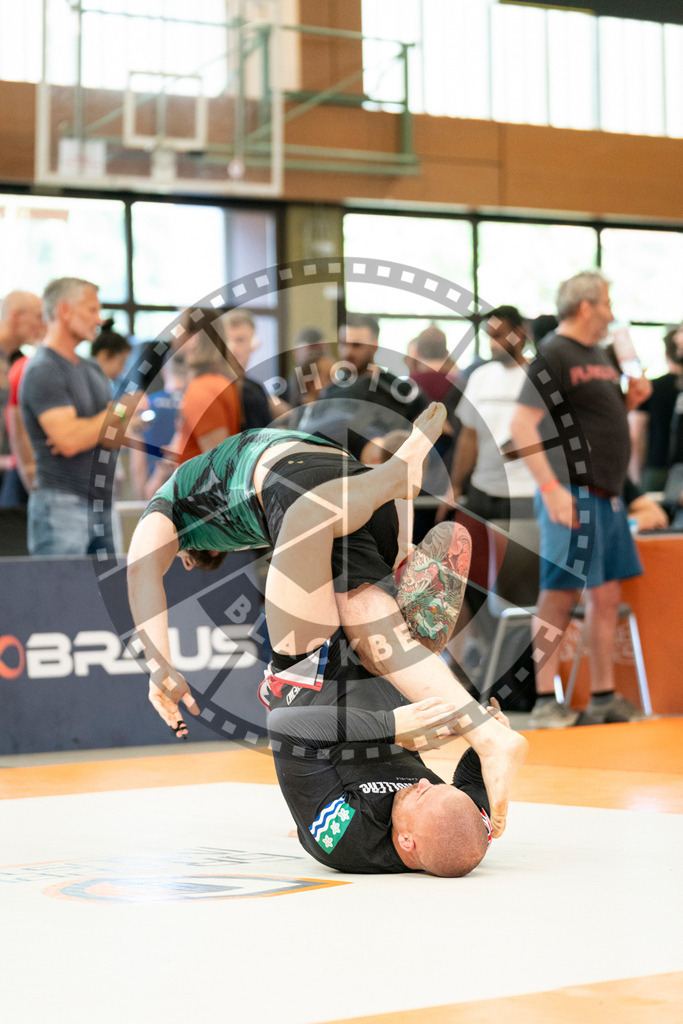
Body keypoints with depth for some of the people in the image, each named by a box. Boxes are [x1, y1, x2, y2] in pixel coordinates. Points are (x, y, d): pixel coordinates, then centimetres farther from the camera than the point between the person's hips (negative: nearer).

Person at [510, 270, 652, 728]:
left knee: (607, 596, 9)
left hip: (607, 496, 9)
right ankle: (545, 701, 2)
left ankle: (604, 697, 16)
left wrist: (632, 399, 8)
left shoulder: (600, 356, 18)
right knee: (560, 596, -5)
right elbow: (523, 424, -17)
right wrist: (552, 488, -22)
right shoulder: (553, 355, -10)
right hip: (572, 494, -9)